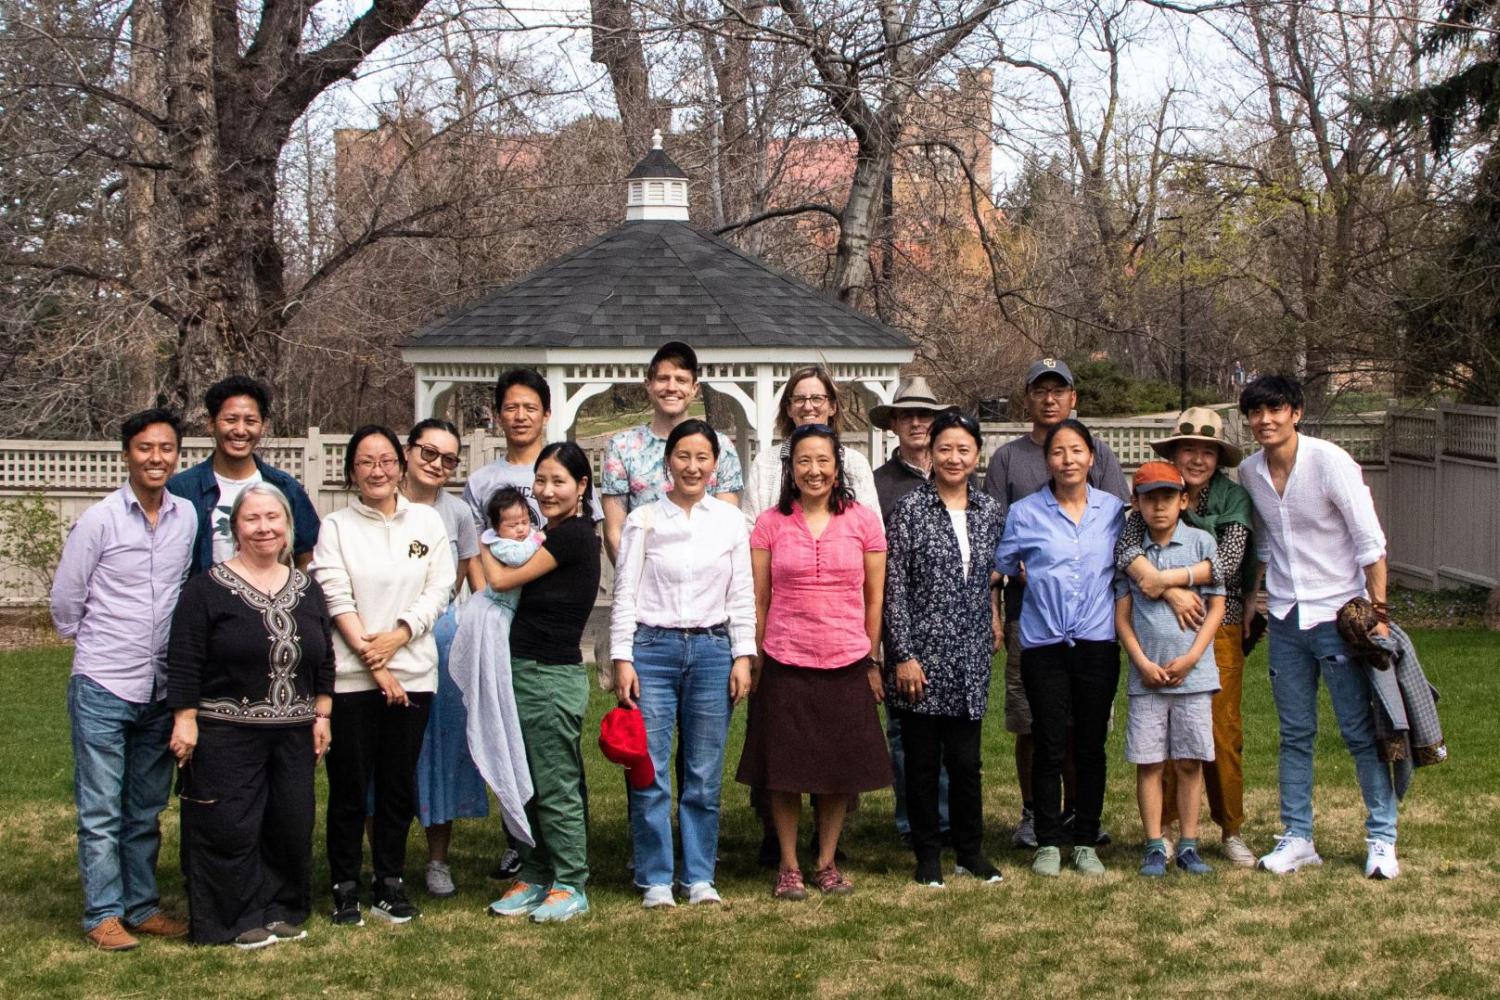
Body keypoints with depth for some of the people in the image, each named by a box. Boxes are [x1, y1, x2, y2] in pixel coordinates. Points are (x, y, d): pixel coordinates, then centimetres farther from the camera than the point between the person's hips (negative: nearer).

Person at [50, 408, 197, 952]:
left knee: (147, 809, 14)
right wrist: (97, 645, 10)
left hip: (162, 687, 4)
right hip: (103, 687, -4)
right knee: (101, 811, 1)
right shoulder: (99, 520, -8)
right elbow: (65, 599, 0)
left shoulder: (189, 517, 2)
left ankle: (142, 905, 23)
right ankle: (103, 914, 9)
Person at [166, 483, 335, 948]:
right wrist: (184, 719, -11)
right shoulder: (208, 588, -4)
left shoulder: (307, 590, 12)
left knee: (293, 826, 7)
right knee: (231, 828, -3)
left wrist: (322, 716, 10)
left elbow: (325, 662, 16)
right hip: (227, 735, -5)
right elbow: (184, 662, -6)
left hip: (293, 734, 5)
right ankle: (240, 920, 9)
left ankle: (283, 911, 22)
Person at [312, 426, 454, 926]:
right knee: (349, 785, 1)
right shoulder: (336, 527, 4)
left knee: (399, 784, 7)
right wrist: (368, 654, -13)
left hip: (412, 672, 2)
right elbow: (336, 598, -5)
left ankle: (390, 883, 18)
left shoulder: (427, 522, 10)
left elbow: (439, 590, 3)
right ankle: (345, 887, 12)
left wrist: (399, 634, -11)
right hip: (350, 675, -2)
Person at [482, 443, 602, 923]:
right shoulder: (554, 535, 15)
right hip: (527, 672, 9)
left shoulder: (573, 535, -14)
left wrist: (481, 543, 7)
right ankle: (534, 878, 24)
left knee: (555, 788, -1)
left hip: (552, 676, -9)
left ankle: (570, 887, 9)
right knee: (527, 785, 14)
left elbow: (501, 579, -9)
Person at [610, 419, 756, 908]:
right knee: (650, 774, -3)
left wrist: (742, 657, 3)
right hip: (653, 650, -1)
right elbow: (625, 594, 3)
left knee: (705, 776, 4)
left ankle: (699, 876, 15)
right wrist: (622, 658, -3)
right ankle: (657, 880, 8)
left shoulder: (730, 521, 8)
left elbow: (741, 595, 9)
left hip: (712, 651, 1)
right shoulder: (643, 521, 3)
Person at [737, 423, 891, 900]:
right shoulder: (770, 524, 1)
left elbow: (874, 598, 6)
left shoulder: (864, 522, 2)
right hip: (785, 664, -1)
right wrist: (754, 661, 1)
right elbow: (758, 600, 3)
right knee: (785, 771, 4)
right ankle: (789, 866, 18)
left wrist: (873, 660, 5)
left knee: (841, 771, 7)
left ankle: (826, 862, 22)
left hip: (846, 665, 1)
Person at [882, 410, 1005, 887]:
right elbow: (894, 587, -8)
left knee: (966, 759, 6)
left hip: (970, 656, 3)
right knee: (922, 760, 4)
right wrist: (903, 656, -11)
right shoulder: (910, 509, -5)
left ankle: (971, 851, 21)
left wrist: (994, 623, 11)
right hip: (921, 653, -3)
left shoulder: (989, 509, 8)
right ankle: (928, 856, 16)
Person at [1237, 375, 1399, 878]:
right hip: (1286, 619, 5)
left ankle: (1381, 838, 10)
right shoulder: (1250, 473, 3)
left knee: (1362, 732, 0)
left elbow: (1369, 541, -11)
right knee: (1295, 734, 9)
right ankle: (1297, 837, 16)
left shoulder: (1329, 462, -13)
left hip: (1339, 614, -5)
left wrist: (1378, 612, -13)